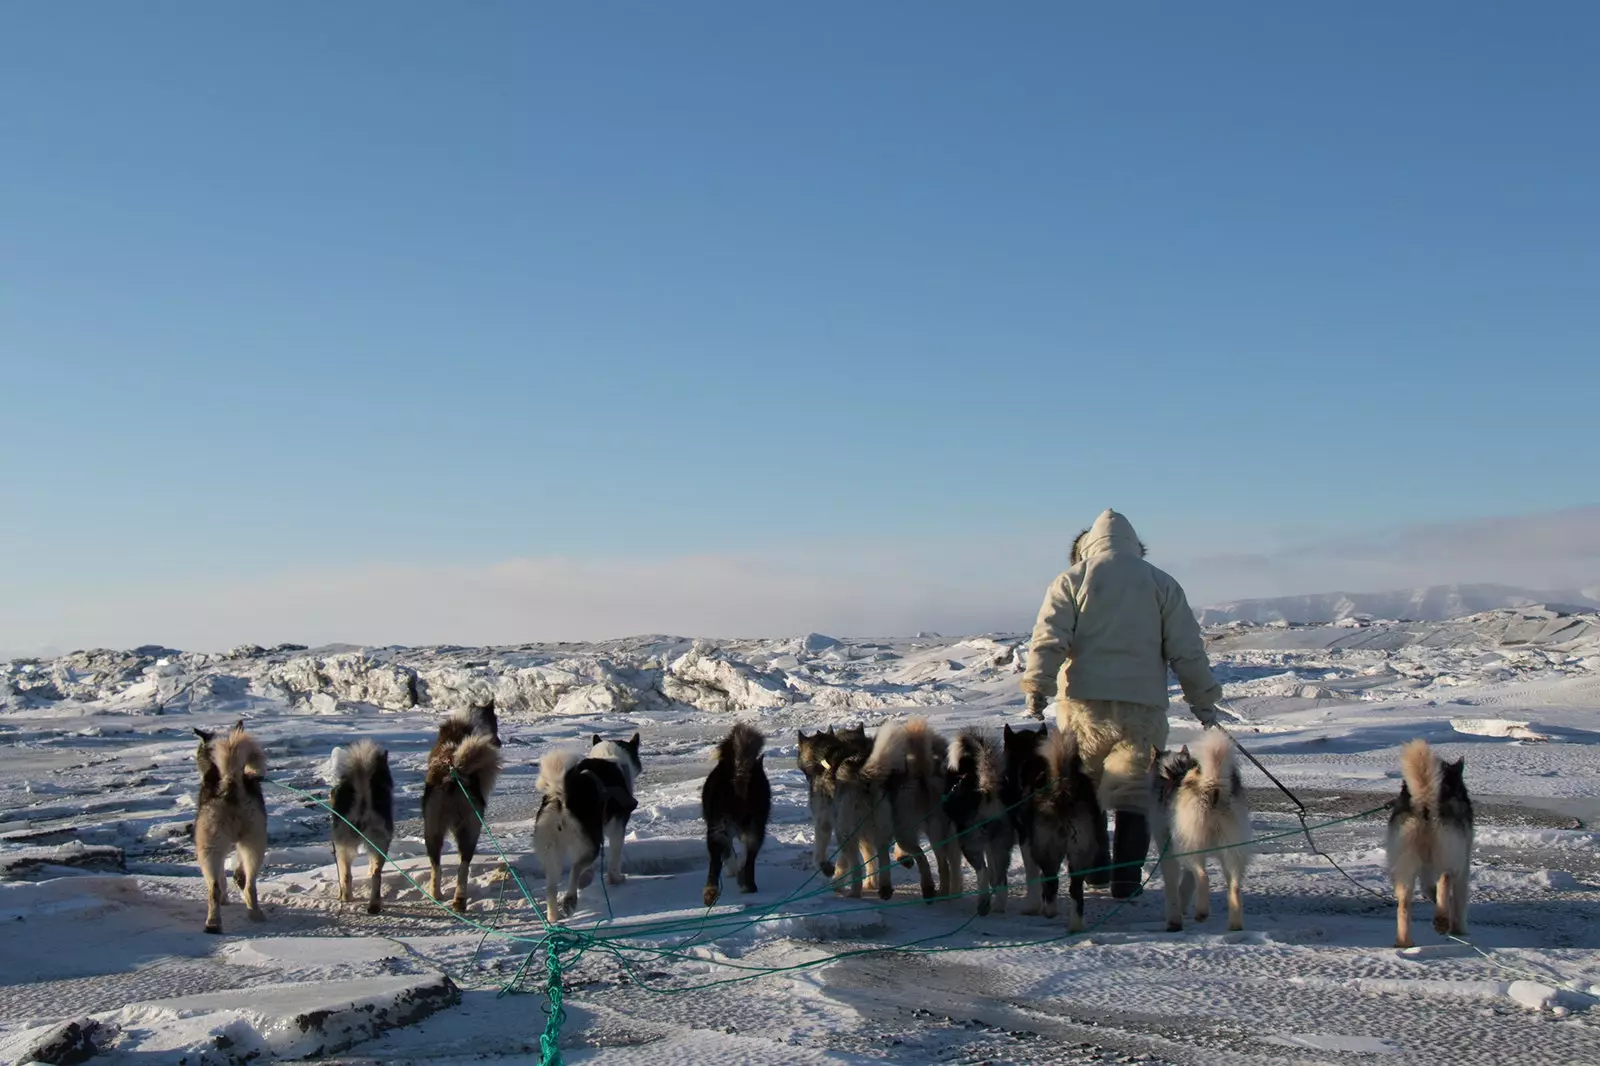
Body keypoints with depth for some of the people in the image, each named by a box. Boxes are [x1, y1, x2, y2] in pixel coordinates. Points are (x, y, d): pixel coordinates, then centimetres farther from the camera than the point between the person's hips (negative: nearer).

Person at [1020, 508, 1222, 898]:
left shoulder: (1072, 581, 7)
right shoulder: (1162, 584, 10)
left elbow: (1049, 638, -6)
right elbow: (1187, 650, 7)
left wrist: (1037, 686, -9)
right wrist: (1203, 701, 13)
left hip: (1085, 703, 0)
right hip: (1143, 705, 0)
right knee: (1133, 793, 4)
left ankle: (1092, 871, 19)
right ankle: (1126, 879, -2)